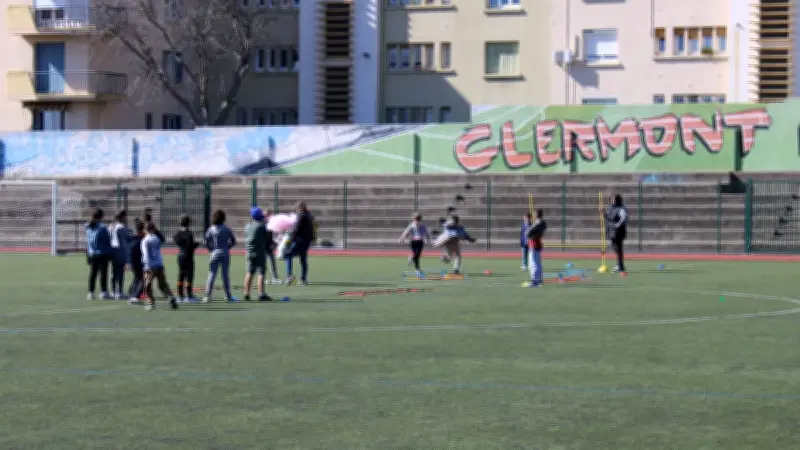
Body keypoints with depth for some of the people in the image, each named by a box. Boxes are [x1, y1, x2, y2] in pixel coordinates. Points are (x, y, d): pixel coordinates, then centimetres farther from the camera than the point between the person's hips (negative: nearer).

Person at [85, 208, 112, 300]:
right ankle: (104, 292, 2)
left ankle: (91, 293, 9)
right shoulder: (102, 227, -13)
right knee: (103, 273, 1)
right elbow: (108, 241, -8)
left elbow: (88, 241, 11)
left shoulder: (88, 227, 4)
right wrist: (109, 253, 1)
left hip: (92, 254, 5)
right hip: (102, 254, -5)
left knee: (93, 273, 9)